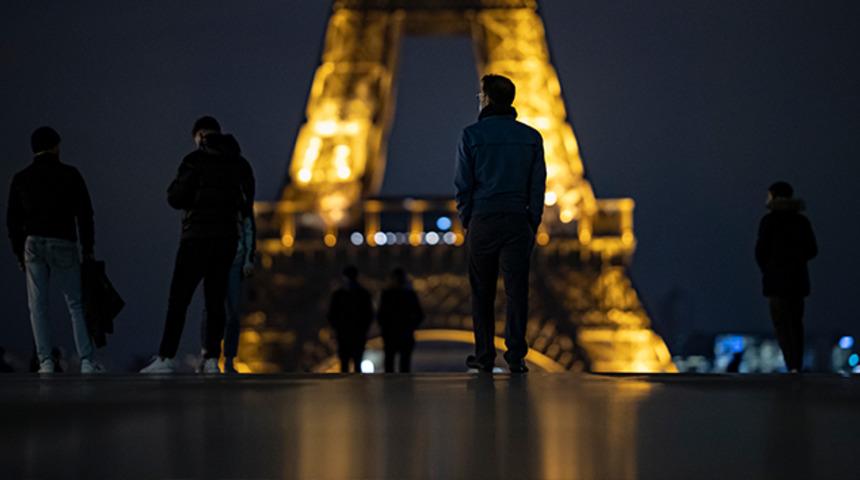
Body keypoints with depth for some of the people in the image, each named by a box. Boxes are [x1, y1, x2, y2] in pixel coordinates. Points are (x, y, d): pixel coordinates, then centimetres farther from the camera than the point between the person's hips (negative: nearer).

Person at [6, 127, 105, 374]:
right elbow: (85, 214, 1)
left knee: (38, 306, 5)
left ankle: (46, 362, -1)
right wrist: (88, 248, 6)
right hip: (64, 244, -1)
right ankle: (87, 361, -3)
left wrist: (19, 252, 15)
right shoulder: (70, 175, 2)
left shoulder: (21, 178, 8)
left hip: (34, 244, 1)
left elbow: (13, 220, 9)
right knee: (75, 304, 3)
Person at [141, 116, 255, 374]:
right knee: (216, 301, 6)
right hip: (227, 240, 5)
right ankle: (212, 360, 1)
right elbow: (247, 204, 15)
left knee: (178, 300, -2)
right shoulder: (240, 163, 10)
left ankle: (166, 358, -6)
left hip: (197, 239, -5)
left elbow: (175, 198, -9)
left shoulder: (195, 160, -6)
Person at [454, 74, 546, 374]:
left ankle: (485, 357, 10)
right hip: (518, 222, 2)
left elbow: (463, 184, -2)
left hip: (482, 222, -1)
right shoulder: (531, 137, 5)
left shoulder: (472, 135, -3)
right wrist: (533, 224, 10)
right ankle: (516, 357, -2)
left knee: (482, 293, 7)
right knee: (517, 290, 2)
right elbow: (538, 185, 5)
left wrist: (466, 220, 8)